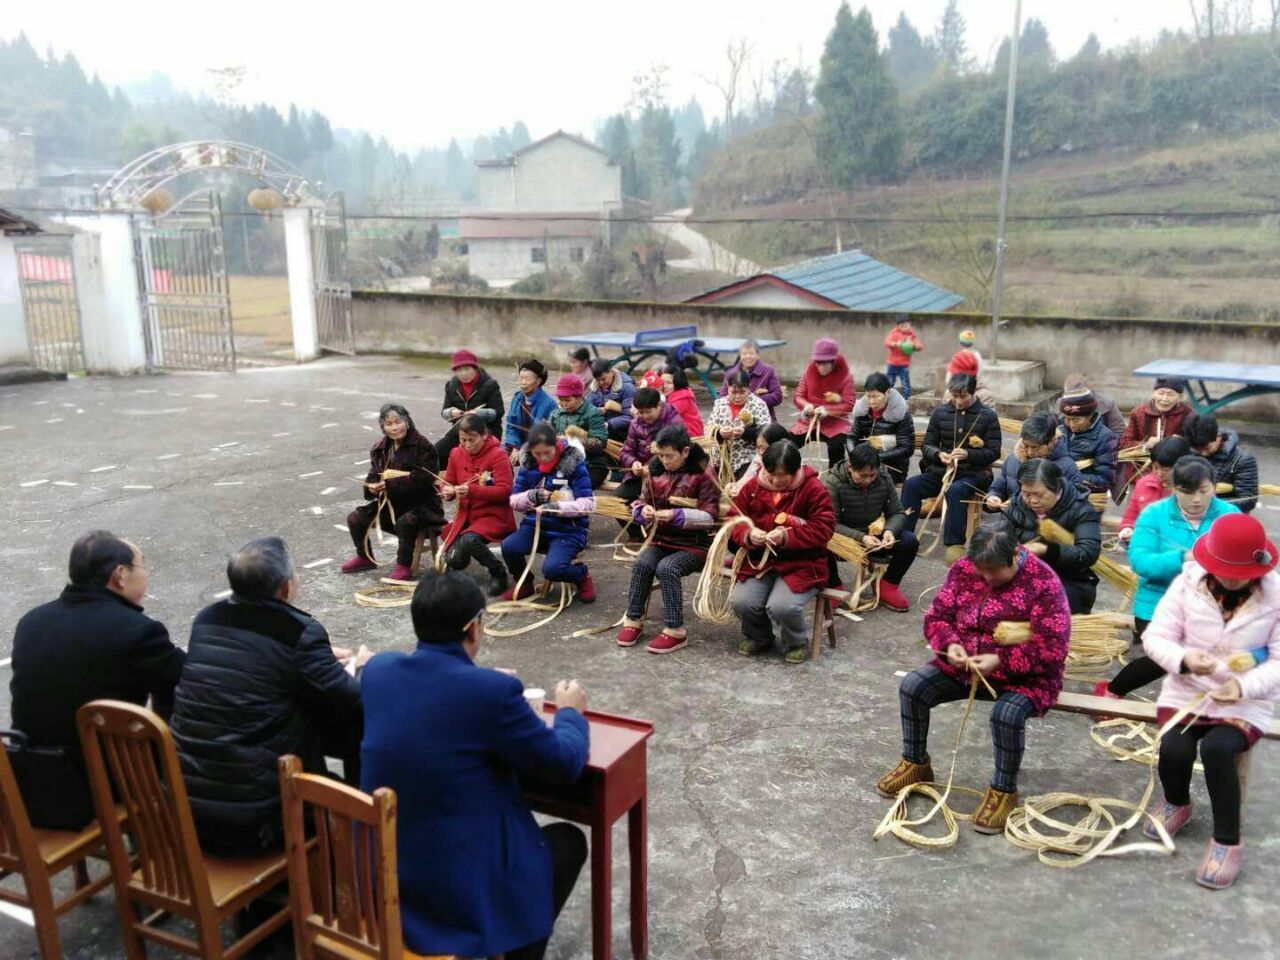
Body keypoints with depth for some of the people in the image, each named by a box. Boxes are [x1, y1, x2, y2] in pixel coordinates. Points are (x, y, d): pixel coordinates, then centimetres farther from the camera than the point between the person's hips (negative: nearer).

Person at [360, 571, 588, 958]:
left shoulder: (378, 669, -4)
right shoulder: (492, 690, -22)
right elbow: (565, 764, -9)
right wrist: (570, 712, 10)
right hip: (461, 889, -7)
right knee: (569, 841, 20)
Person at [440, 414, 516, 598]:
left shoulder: (498, 455, -13)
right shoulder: (456, 454, 4)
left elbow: (504, 491, -18)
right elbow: (448, 483, 12)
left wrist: (472, 490, -29)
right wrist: (447, 491, -14)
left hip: (493, 516, -5)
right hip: (466, 515, 5)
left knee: (469, 540, -34)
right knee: (454, 561, -12)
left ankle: (498, 571, -7)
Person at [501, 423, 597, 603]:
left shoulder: (573, 462, -11)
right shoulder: (528, 463, 1)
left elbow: (588, 503, -13)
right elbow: (514, 500, 6)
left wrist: (558, 507, -27)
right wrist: (531, 496, -16)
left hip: (568, 529, -4)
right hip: (535, 524, 4)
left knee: (552, 569, -29)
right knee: (508, 547, -25)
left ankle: (582, 575, 7)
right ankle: (523, 583, 7)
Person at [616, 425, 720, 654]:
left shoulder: (702, 476, -9)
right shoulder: (657, 474, 6)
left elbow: (710, 516, -14)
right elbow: (639, 503, 11)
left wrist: (676, 515, -25)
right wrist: (643, 511, -14)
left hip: (694, 544, -5)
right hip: (662, 540, 5)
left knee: (666, 568, -30)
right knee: (642, 563, -24)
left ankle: (675, 631, -21)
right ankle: (633, 620, -9)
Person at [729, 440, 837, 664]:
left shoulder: (814, 488, -9)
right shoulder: (752, 486, 1)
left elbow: (823, 529, -12)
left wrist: (787, 536, -25)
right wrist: (748, 535, -19)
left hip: (801, 563, -4)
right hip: (760, 560, 4)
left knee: (781, 606, -28)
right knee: (741, 601, -20)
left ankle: (797, 643, 8)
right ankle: (757, 637, 16)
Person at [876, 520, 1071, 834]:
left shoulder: (1043, 582, -19)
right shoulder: (963, 569, -5)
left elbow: (1053, 649, -21)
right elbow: (936, 616, 1)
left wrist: (1000, 661, -30)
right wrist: (949, 645, -21)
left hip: (1024, 675, -5)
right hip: (964, 665, 5)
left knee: (1007, 713, -34)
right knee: (912, 686, -12)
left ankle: (1004, 792, -8)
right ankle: (915, 764, 10)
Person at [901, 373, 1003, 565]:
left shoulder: (987, 416, -1)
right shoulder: (940, 411, 7)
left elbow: (994, 452, -2)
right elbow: (926, 445, 10)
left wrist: (968, 454, -20)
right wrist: (939, 454, -13)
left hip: (974, 474, -4)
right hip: (942, 470, 4)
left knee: (955, 490, -37)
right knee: (911, 485, -23)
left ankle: (955, 544, -32)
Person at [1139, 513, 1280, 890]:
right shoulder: (1187, 583, -7)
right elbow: (1155, 637, -7)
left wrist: (1244, 686, -30)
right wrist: (1183, 659, -30)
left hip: (1246, 702, -2)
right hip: (1187, 691, 2)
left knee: (1216, 748, -31)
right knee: (1173, 749, -24)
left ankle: (1227, 842, -9)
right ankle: (1176, 803, 13)